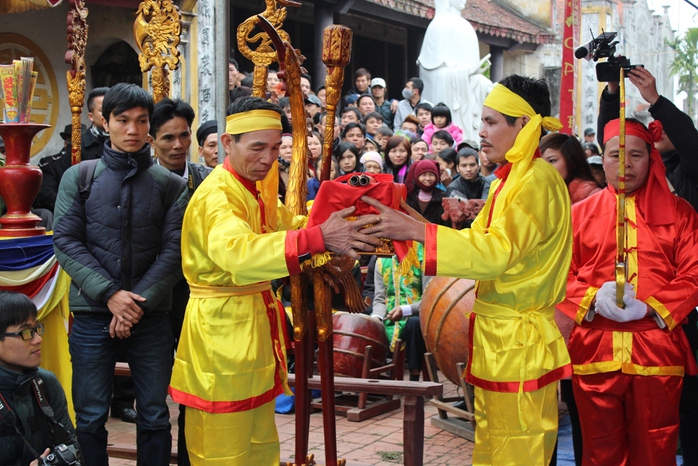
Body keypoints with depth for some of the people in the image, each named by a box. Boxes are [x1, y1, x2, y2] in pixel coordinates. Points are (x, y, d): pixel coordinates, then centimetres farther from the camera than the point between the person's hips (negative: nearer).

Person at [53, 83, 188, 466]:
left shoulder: (170, 184, 4)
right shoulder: (78, 178, 4)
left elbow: (175, 249, -2)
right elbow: (66, 242, -3)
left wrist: (139, 302, -13)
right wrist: (109, 294, -13)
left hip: (151, 316, 0)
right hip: (91, 314, 0)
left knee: (155, 417, 8)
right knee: (90, 419, 6)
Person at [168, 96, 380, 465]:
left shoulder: (256, 189, 9)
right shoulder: (217, 196, -22)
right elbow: (238, 252, -42)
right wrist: (319, 238, -51)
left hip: (256, 325, 9)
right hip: (222, 329, -9)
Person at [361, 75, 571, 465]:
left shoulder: (538, 180, -15)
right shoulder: (510, 179, 16)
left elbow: (499, 252, -25)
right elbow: (480, 241, 19)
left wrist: (415, 230, -27)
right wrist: (407, 229, 10)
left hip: (520, 341, -10)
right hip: (496, 334, 10)